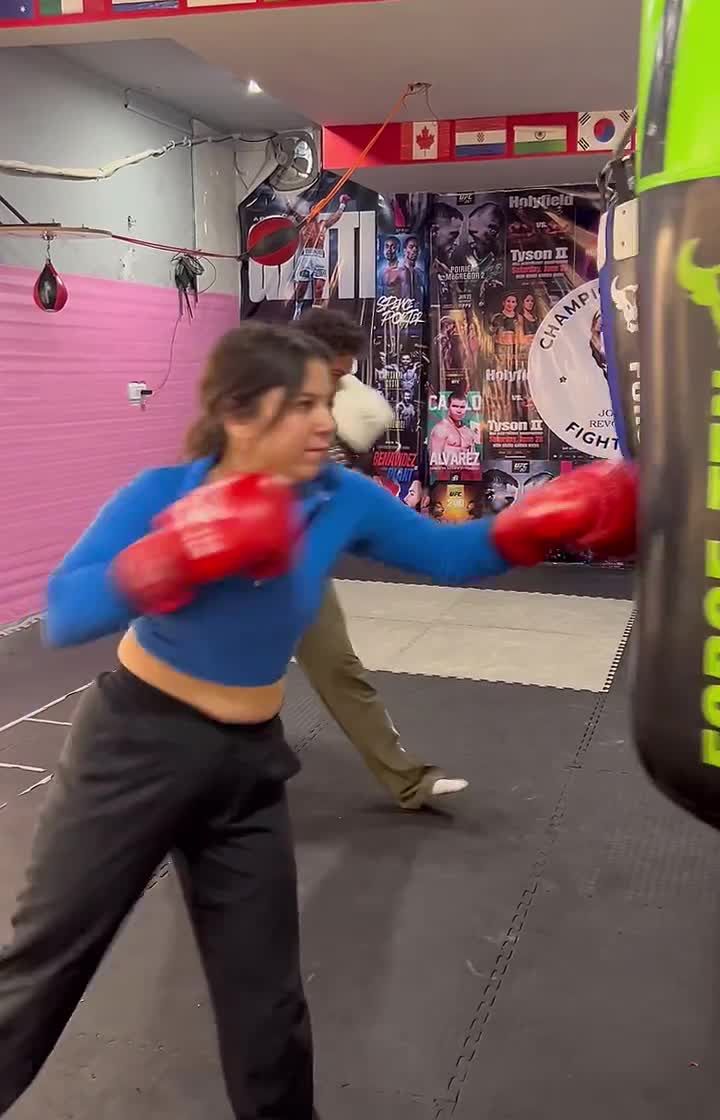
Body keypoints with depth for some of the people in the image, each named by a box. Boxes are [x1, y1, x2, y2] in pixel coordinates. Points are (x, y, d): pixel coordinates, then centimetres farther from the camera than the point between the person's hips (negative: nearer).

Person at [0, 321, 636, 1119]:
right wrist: (179, 556, -38)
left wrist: (556, 514, -14)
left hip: (247, 764, 3)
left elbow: (449, 555, -1)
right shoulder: (163, 494, -18)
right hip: (134, 747, -2)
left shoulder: (340, 501, -9)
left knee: (266, 1002, 15)